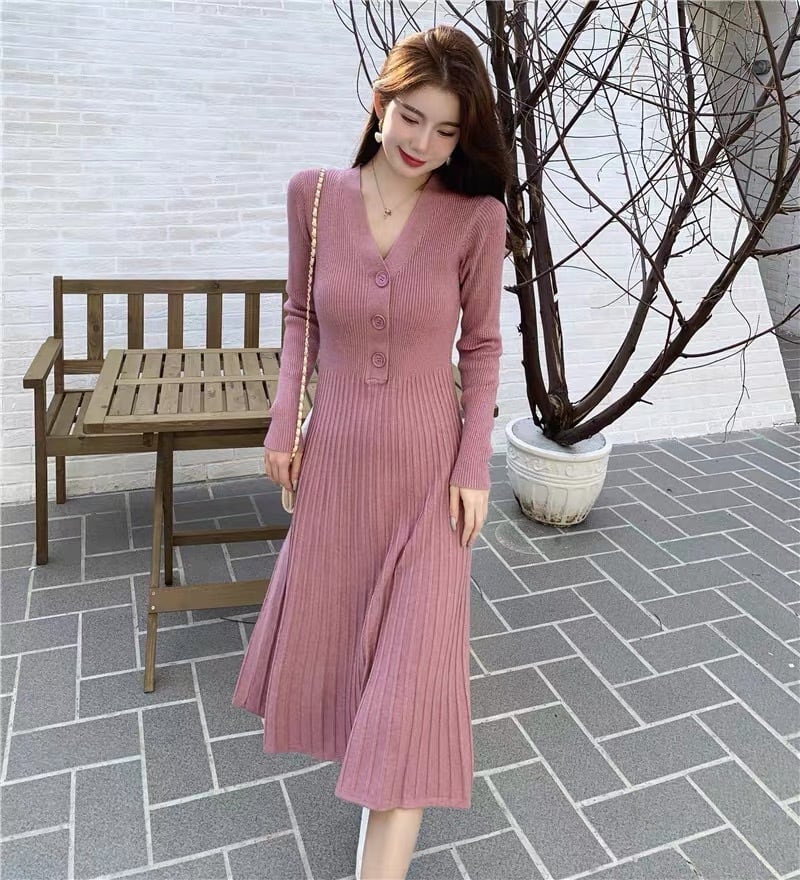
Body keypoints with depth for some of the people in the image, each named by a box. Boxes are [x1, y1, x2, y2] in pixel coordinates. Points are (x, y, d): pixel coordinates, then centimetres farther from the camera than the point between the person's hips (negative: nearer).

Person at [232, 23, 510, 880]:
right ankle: (351, 723, 59)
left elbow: (481, 346, -3)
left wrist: (474, 465, -6)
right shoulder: (314, 194, -5)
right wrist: (284, 421, 1)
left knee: (413, 657, 1)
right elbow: (300, 316, 6)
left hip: (427, 464, -2)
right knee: (326, 614, 23)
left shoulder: (476, 216, -11)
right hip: (336, 455, 3)